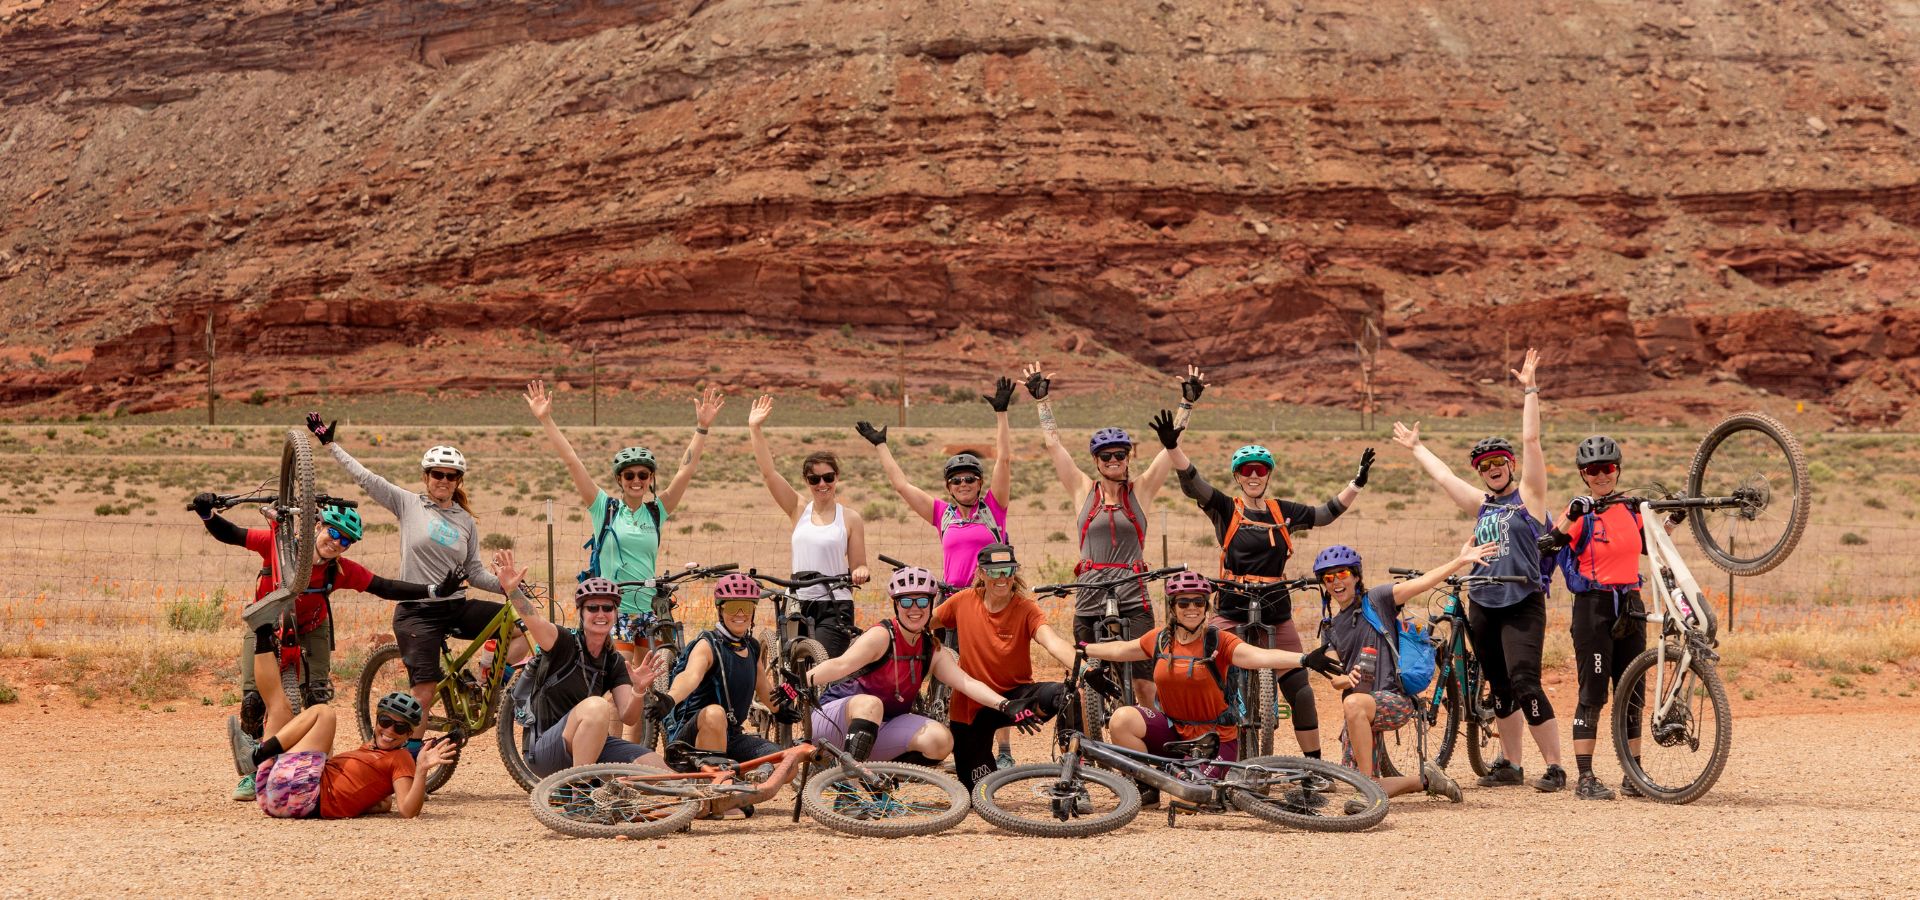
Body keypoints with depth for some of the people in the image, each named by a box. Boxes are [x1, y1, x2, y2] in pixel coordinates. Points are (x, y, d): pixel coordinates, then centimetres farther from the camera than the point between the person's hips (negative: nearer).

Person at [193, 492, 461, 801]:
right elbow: (230, 534, -21)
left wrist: (435, 591, -30)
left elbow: (386, 588, -22)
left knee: (318, 699, -11)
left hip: (310, 631, 1)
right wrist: (208, 514, -41)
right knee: (252, 699, -10)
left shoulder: (341, 570, -22)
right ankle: (250, 774, 3)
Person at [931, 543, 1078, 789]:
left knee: (1061, 694, -34)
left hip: (1014, 696, -2)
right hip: (970, 704, 2)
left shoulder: (1026, 609, -14)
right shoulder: (964, 602, -8)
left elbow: (1053, 643, -32)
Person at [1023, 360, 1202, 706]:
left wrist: (1188, 402, -5)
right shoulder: (1084, 491, 9)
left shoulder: (1140, 491, 6)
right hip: (1089, 601, 2)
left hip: (1133, 602, -2)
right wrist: (1041, 399, 3)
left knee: (1144, 683, -10)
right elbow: (1053, 443, 6)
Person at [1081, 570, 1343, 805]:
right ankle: (1147, 789, -1)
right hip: (1174, 730, 4)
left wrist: (1305, 659, -47)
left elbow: (1258, 656, -31)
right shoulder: (1160, 639, 1)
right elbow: (1120, 650, 19)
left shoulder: (1219, 641, -15)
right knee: (1123, 719, -22)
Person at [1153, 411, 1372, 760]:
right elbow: (1192, 482, -15)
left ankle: (1314, 765, 16)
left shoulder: (1283, 512, 8)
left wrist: (1357, 482, 13)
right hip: (1231, 613, -3)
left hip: (1277, 615, 3)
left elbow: (1327, 513, 21)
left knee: (1300, 690, 4)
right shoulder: (1225, 509, -1)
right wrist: (1172, 445, -30)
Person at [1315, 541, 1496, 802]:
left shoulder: (1375, 601, 0)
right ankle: (1424, 780, 23)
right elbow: (1334, 677, 8)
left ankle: (1367, 780, -33)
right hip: (1356, 716, 6)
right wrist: (1347, 679, -17)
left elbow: (1419, 584, -13)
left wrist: (1461, 561, -27)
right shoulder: (1330, 629, 16)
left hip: (1394, 699, -6)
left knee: (1354, 704, -41)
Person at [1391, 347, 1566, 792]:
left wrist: (1529, 392, -9)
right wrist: (1416, 447, 37)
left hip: (1523, 605, -6)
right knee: (1500, 689, 11)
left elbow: (1531, 441, -7)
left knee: (1524, 684, -16)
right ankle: (1509, 764, 20)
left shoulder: (1528, 495, 1)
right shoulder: (1482, 505, 16)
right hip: (1482, 607, 6)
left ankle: (1554, 767, -12)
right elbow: (1443, 476, 27)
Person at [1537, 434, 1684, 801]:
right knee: (1592, 695, -5)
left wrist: (1673, 521, 15)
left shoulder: (1630, 508, 10)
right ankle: (1585, 779, -2)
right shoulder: (1582, 512, -6)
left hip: (1629, 606, 6)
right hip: (1594, 606, -6)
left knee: (1632, 695, 9)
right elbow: (1547, 544, -23)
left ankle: (1633, 777, 17)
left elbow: (1648, 545, 27)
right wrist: (1572, 515, -36)